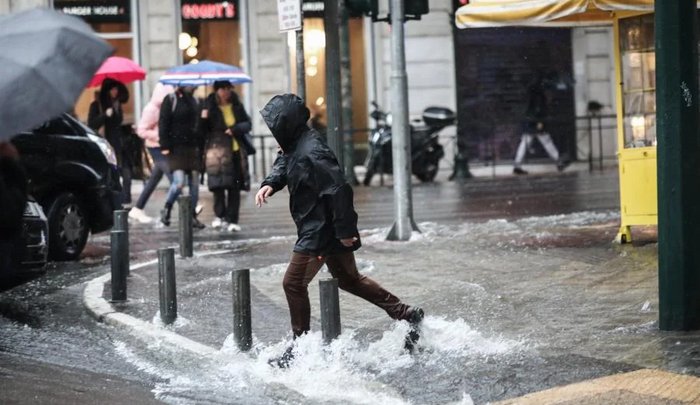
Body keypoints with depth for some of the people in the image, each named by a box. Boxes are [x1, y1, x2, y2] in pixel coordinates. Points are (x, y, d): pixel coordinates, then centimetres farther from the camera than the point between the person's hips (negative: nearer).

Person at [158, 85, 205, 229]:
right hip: (176, 148, -6)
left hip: (192, 148, 6)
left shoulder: (193, 100, 14)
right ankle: (166, 209, 8)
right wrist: (165, 146, -14)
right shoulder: (170, 100, -4)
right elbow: (163, 124, -7)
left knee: (194, 183, 3)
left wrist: (200, 144, 15)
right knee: (179, 182, -15)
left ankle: (192, 216, 12)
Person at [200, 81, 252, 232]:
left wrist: (235, 129, -8)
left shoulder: (236, 106, 10)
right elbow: (203, 131, -2)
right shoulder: (210, 107, -1)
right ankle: (220, 215, 4)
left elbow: (247, 123, 10)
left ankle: (232, 220, 6)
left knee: (234, 188, 2)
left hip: (236, 151, 3)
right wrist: (204, 119, -22)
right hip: (218, 151, -3)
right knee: (219, 185, -11)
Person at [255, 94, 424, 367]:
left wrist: (343, 230, -24)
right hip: (329, 230, 11)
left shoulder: (311, 153, -26)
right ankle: (406, 314, 23)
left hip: (320, 232, -11)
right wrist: (270, 184, -1)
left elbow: (339, 190, -28)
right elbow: (283, 165, 22)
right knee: (348, 279, 20)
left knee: (294, 283, -2)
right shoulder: (295, 146, 6)